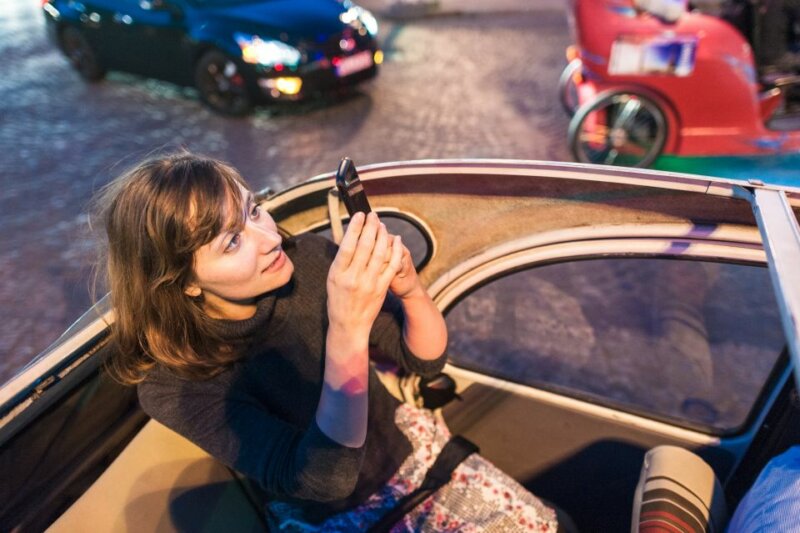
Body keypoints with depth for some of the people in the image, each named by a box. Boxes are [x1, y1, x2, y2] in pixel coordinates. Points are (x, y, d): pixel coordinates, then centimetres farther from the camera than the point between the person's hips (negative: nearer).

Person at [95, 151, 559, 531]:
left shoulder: (305, 258, -18)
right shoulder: (176, 384, -25)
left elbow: (425, 359, -10)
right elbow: (323, 480, -34)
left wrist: (410, 289, -31)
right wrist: (347, 332, -47)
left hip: (408, 448, 3)